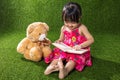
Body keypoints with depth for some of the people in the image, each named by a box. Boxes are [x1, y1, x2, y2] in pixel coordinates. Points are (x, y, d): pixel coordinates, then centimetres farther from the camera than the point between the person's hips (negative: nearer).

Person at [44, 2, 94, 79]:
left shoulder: (81, 28, -12)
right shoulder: (64, 28, 3)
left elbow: (91, 40, -15)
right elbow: (61, 39, 19)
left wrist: (81, 46, -28)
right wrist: (59, 41, -7)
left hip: (78, 51, -5)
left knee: (74, 58, -33)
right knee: (58, 53, -20)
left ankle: (65, 70, -57)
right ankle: (52, 67, -42)